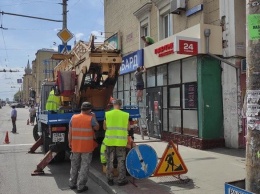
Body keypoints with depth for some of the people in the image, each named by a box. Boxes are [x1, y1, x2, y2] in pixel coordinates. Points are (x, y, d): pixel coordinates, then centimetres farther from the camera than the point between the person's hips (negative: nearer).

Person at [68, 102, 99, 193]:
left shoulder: (73, 118, 0)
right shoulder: (91, 118, -11)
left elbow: (70, 132, 4)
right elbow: (97, 128, 4)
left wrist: (70, 142, 15)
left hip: (75, 146, 4)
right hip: (87, 147, -4)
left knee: (74, 165, 18)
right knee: (84, 166, 5)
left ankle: (72, 183, 30)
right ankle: (81, 186, 7)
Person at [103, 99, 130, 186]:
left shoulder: (107, 114, -4)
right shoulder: (125, 115, -3)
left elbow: (104, 127, 3)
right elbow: (128, 128, 5)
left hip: (110, 140, 0)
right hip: (121, 141, 0)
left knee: (110, 161, 12)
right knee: (121, 161, 10)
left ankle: (110, 179, 20)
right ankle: (121, 180, 15)